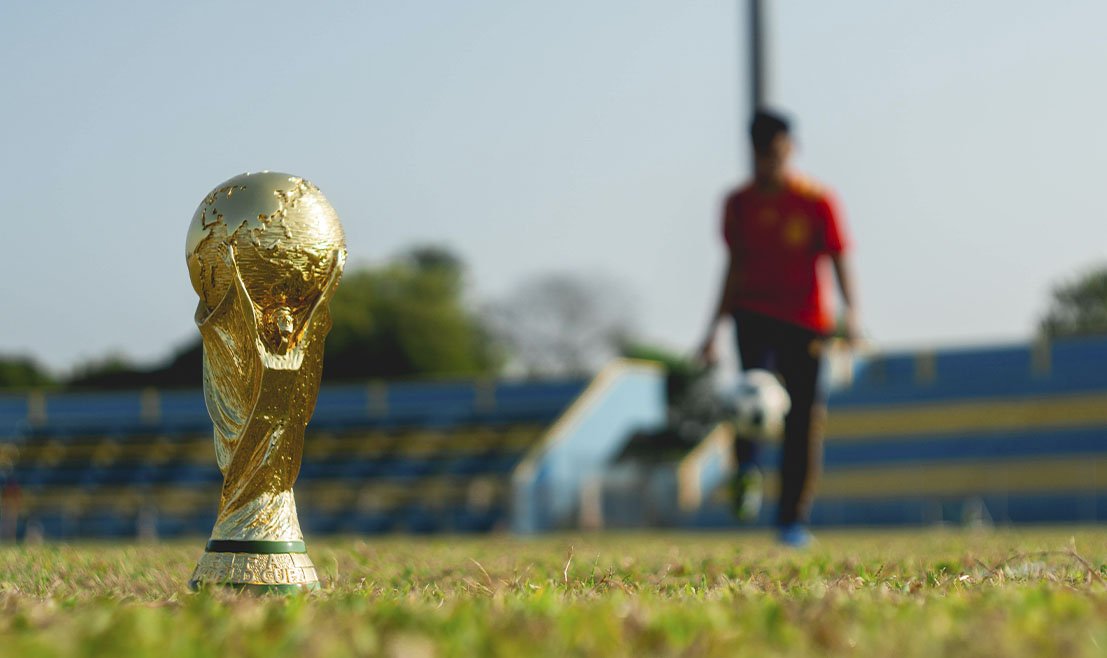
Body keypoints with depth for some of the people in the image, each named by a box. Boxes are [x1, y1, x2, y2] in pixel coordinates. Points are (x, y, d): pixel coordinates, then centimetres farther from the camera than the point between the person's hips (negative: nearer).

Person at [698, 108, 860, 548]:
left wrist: (850, 312, -22)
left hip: (805, 321, -1)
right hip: (754, 312, 1)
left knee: (804, 416, -2)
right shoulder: (739, 203, 7)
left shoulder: (817, 201, -2)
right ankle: (747, 471, -34)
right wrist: (715, 327, 13)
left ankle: (793, 519, 6)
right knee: (754, 377, -30)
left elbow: (839, 261, -5)